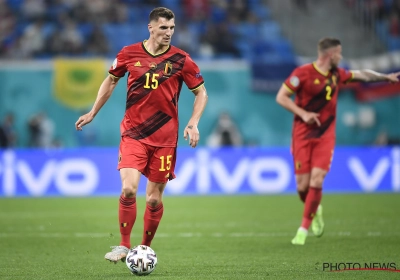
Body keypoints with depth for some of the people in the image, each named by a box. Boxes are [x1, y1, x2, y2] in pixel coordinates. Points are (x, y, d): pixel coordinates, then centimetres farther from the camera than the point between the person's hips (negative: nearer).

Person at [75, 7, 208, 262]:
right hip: (133, 134, 0)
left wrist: (193, 124, -9)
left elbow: (201, 92, 5)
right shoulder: (129, 54, 0)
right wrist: (93, 113, 19)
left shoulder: (181, 60, -3)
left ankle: (145, 249, 24)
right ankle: (124, 246, -5)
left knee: (154, 199, 5)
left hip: (164, 138, 0)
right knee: (129, 189, -18)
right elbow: (111, 81, 18)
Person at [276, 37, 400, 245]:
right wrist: (303, 113, -17)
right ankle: (315, 211, 29)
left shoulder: (337, 74, 8)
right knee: (303, 184, -4)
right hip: (302, 135, -3)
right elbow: (281, 97, -9)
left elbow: (361, 74, 26)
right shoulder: (303, 73, -9)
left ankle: (304, 228, -5)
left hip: (325, 136, 3)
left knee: (316, 181, -13)